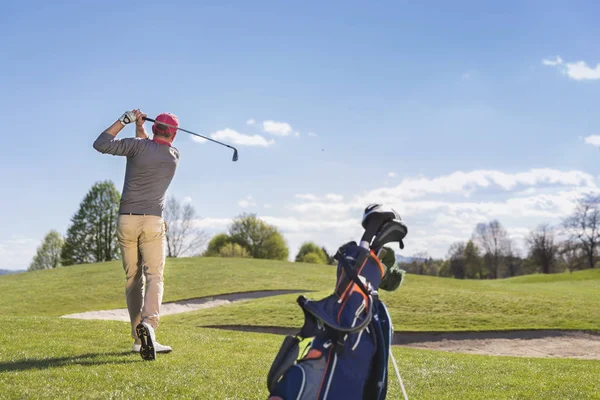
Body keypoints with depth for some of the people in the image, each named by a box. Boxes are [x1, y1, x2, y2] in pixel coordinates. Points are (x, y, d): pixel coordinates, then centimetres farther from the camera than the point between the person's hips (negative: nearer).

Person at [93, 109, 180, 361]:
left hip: (126, 221, 1)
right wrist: (139, 127, 25)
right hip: (153, 222, -1)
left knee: (133, 280, 9)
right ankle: (148, 323, -31)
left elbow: (101, 144, -2)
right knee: (154, 277, -4)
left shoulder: (138, 145, -3)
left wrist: (124, 120, 4)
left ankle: (139, 339, 10)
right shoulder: (174, 156, 7)